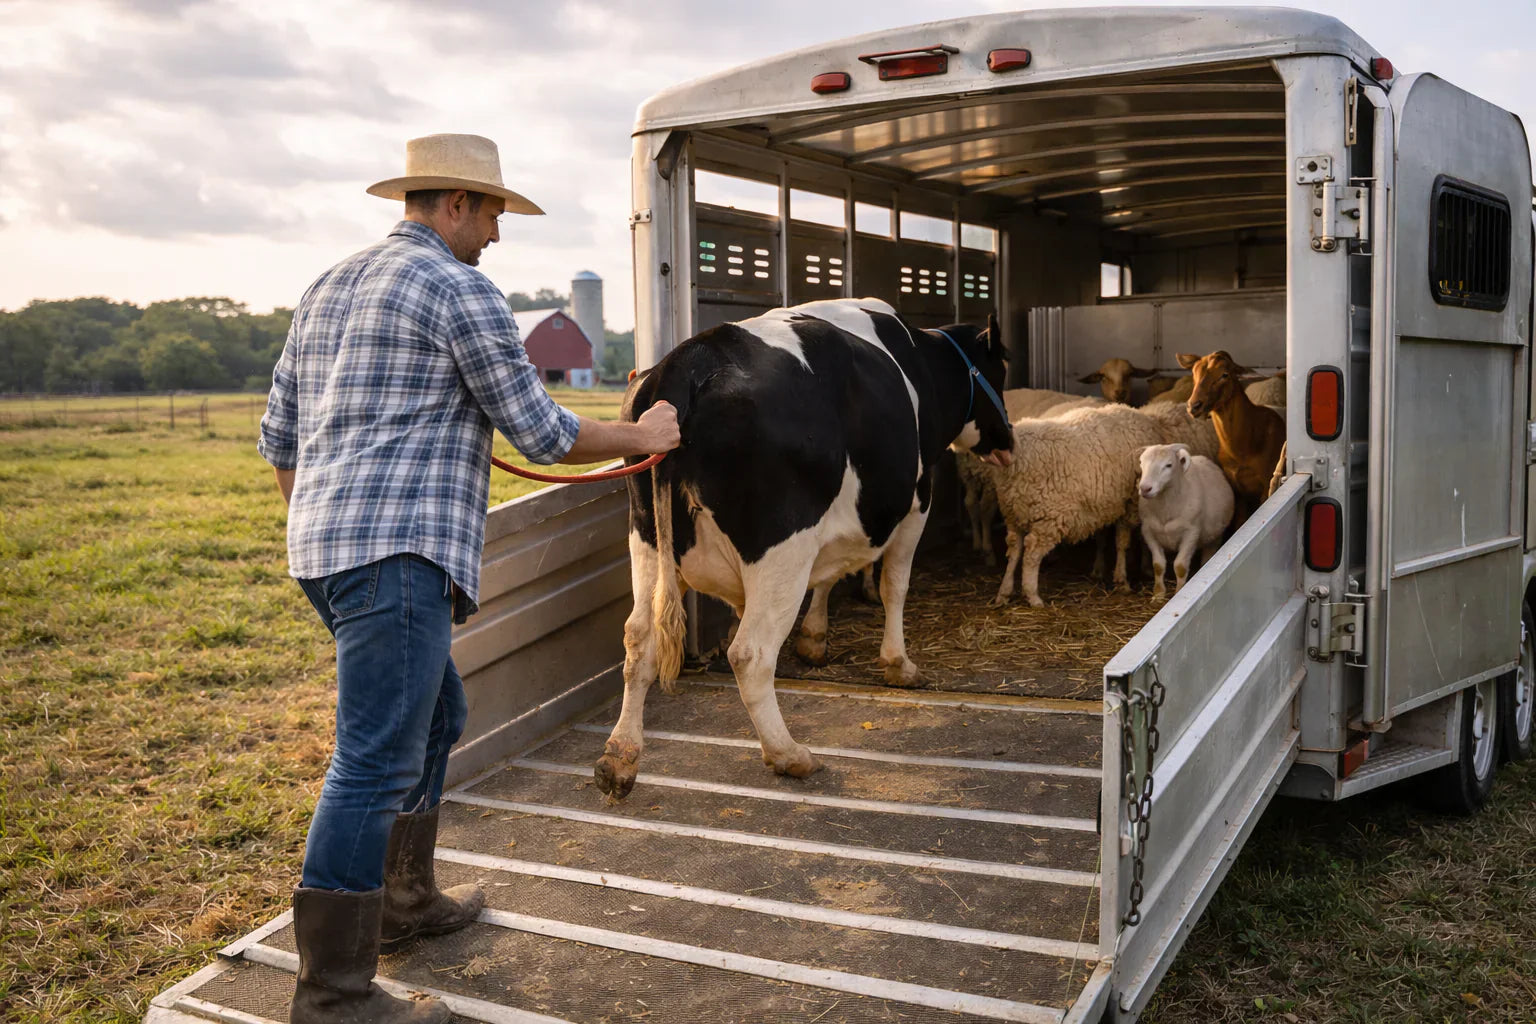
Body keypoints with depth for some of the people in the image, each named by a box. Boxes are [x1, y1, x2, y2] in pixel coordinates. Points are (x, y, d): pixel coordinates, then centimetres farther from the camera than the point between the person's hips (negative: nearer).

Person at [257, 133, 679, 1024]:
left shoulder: (331, 287, 21)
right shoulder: (461, 289, -6)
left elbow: (279, 437, 21)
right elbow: (541, 432, -6)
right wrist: (640, 437, 9)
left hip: (324, 546, 10)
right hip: (400, 551, -10)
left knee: (434, 715, 23)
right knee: (376, 764, -8)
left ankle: (404, 901, 35)